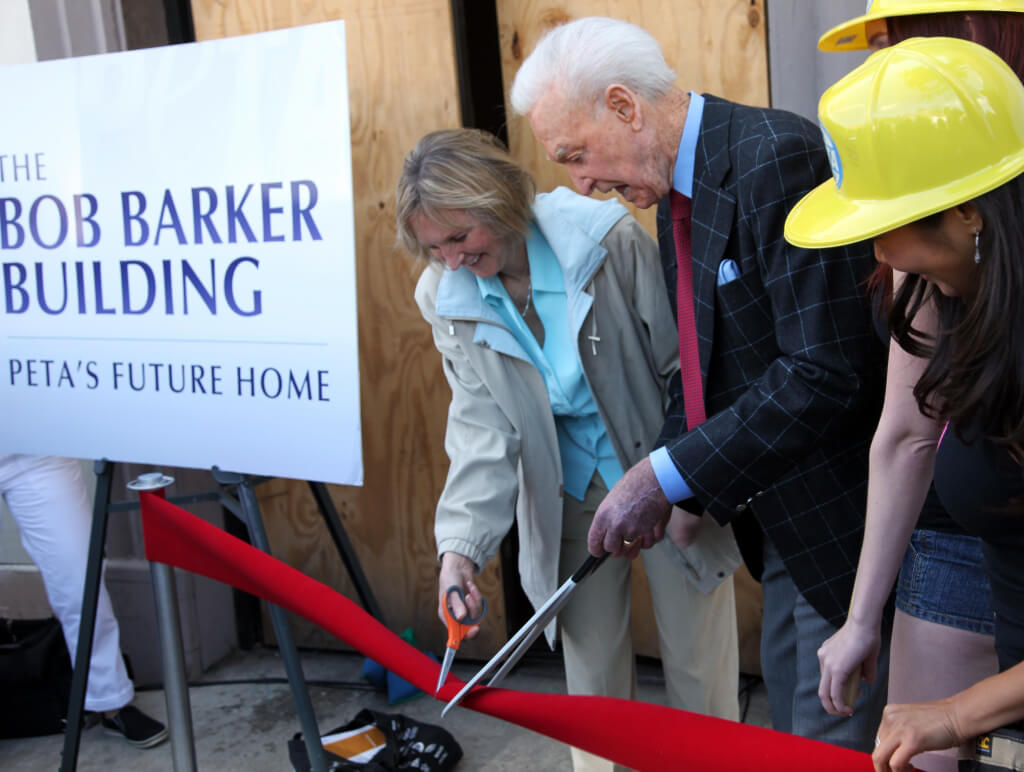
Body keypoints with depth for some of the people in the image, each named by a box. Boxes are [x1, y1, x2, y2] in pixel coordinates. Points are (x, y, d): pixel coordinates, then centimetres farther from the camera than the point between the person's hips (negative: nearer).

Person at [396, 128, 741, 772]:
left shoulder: (612, 240, -20)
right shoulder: (446, 297, -8)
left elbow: (686, 364, -13)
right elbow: (482, 426, -11)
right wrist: (462, 543, -23)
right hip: (572, 498, 3)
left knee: (699, 671, 9)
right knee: (592, 675, 12)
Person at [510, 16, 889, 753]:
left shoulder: (776, 157, -22)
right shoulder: (677, 193, 8)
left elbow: (826, 372, -27)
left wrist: (668, 477, -22)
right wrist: (674, 487, 0)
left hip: (842, 511, -9)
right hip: (780, 517, 9)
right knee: (790, 724, 20)